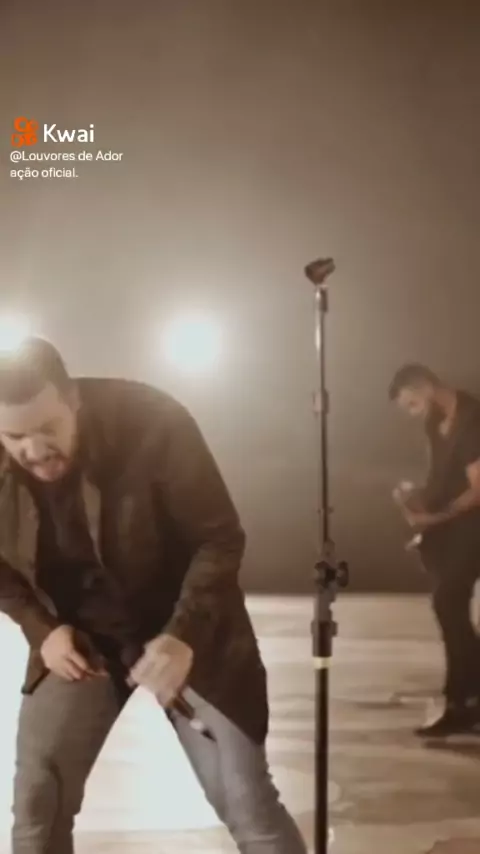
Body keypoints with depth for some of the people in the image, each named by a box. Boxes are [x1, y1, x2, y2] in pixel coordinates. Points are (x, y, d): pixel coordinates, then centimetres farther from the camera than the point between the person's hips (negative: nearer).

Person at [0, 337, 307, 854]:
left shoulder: (152, 424, -28)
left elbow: (220, 539, -19)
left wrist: (185, 634, -32)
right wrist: (42, 630, -12)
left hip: (182, 628, -3)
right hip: (77, 635, 3)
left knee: (245, 800, -2)